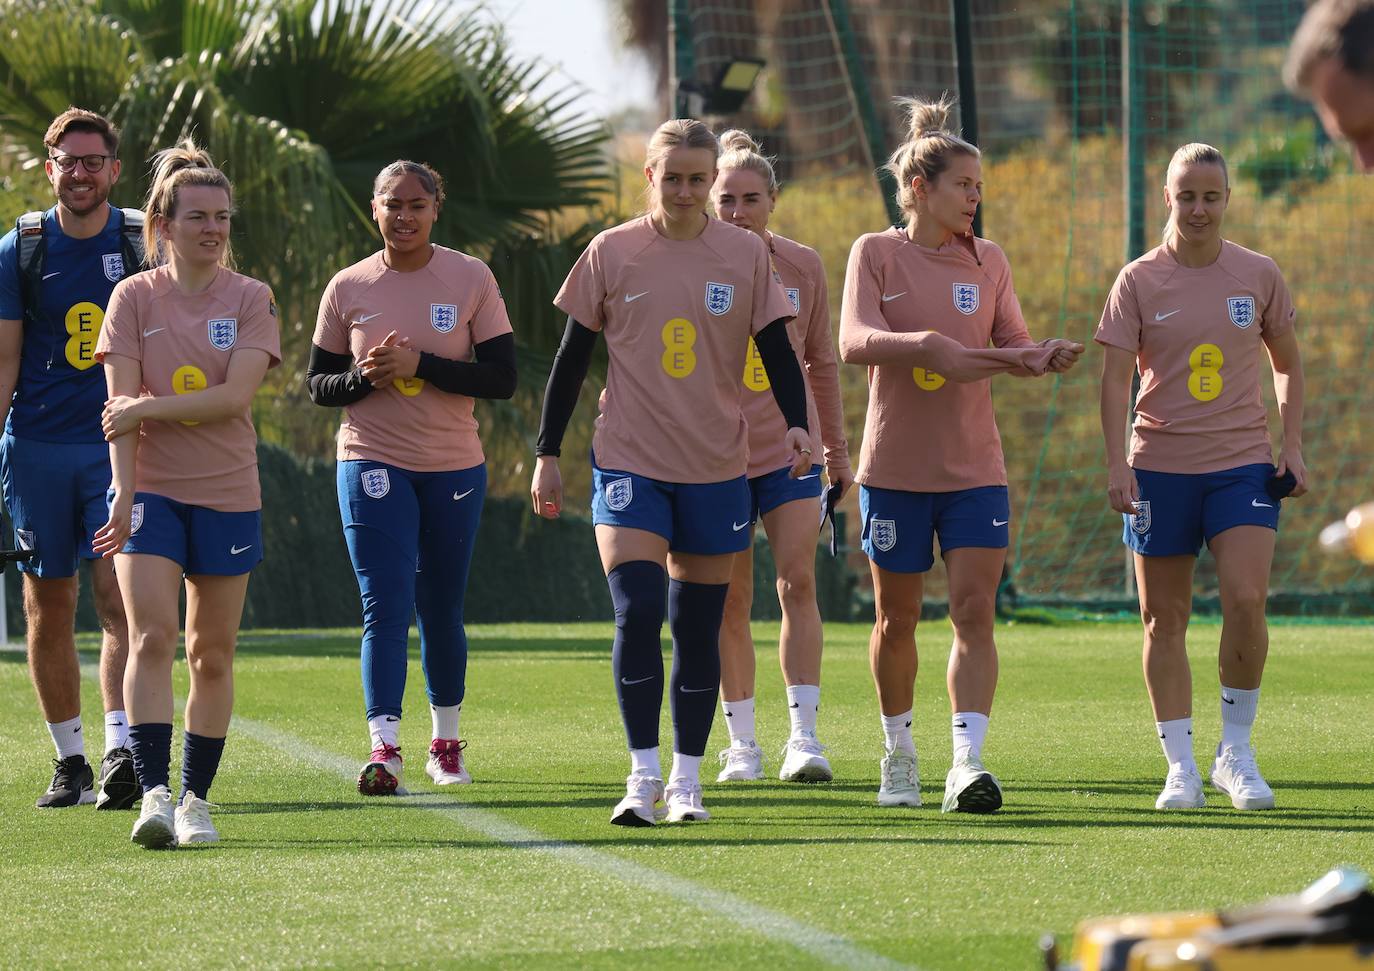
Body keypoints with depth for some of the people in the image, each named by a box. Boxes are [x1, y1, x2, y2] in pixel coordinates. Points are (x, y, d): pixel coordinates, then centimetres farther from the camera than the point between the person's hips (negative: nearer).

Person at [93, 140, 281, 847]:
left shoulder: (250, 299, 1)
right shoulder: (134, 297, 1)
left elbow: (235, 396, -11)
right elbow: (121, 403, -5)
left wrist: (149, 408, -17)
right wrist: (124, 492, -15)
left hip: (226, 494, 1)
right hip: (149, 490, -1)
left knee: (212, 653, 5)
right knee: (151, 636, -16)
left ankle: (195, 797, 14)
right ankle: (153, 794, -21)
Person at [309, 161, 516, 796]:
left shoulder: (470, 279, -1)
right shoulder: (348, 288, 1)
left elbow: (502, 378, -7)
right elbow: (318, 385, 6)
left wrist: (421, 365, -17)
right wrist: (365, 376, -15)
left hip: (454, 468, 1)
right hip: (373, 463, -1)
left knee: (440, 610, 11)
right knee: (385, 606, -12)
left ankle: (445, 742, 27)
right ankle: (384, 749, -19)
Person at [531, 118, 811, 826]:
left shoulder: (746, 255, 2)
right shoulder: (612, 253, 0)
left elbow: (776, 348, 4)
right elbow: (572, 356, 6)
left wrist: (796, 422, -13)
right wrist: (547, 454, 5)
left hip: (715, 468, 1)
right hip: (628, 461, -1)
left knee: (698, 628, 5)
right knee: (636, 614, -15)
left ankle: (687, 780, 14)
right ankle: (643, 777, -12)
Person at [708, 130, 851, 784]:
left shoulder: (802, 267, 1)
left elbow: (821, 362, 11)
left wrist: (837, 449, 14)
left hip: (790, 448, 1)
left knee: (798, 584, -12)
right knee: (731, 603, 4)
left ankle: (803, 737, -14)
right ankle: (741, 743, 14)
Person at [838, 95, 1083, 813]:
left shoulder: (988, 261, 7)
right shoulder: (876, 253, -2)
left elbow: (1013, 349, 5)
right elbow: (854, 341, -16)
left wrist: (1044, 357, -18)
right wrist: (929, 345, -33)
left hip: (975, 469, 2)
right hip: (895, 466, -2)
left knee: (974, 611, -12)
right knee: (896, 619, 8)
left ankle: (966, 764, -19)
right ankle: (898, 751, 29)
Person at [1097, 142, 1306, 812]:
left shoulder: (1259, 276, 4)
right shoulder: (1138, 281, -1)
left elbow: (1288, 364, 15)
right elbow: (1115, 378, -3)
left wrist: (1292, 445, 4)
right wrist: (1116, 465, -13)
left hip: (1243, 464, 0)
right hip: (1160, 466, 0)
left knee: (1246, 600, -15)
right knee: (1164, 619, 1)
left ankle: (1236, 751, 0)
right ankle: (1181, 768, 9)